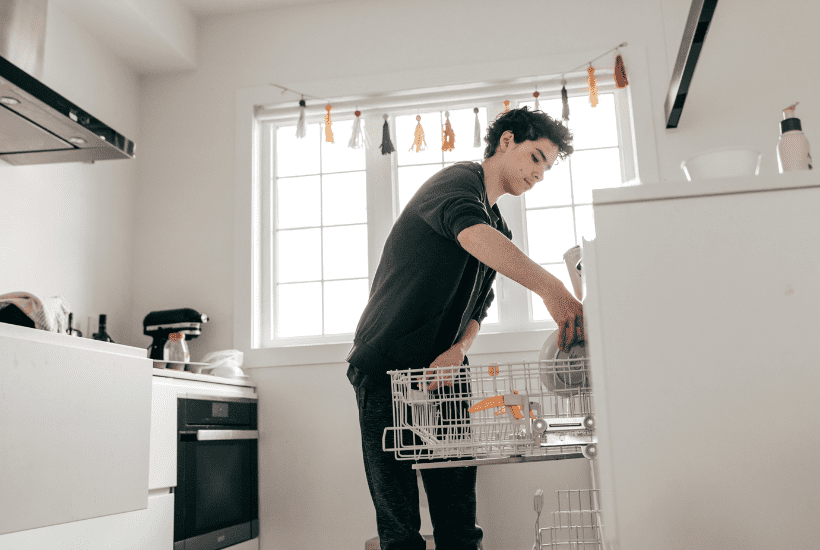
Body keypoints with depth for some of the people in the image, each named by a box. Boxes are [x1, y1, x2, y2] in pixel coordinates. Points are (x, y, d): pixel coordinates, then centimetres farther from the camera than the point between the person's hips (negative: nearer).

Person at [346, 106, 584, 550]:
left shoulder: (500, 232, 17)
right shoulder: (458, 181, -10)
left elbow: (478, 306, 14)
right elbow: (470, 232, -34)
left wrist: (459, 349, -8)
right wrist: (549, 287, -46)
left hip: (442, 370, 7)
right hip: (386, 365, -7)